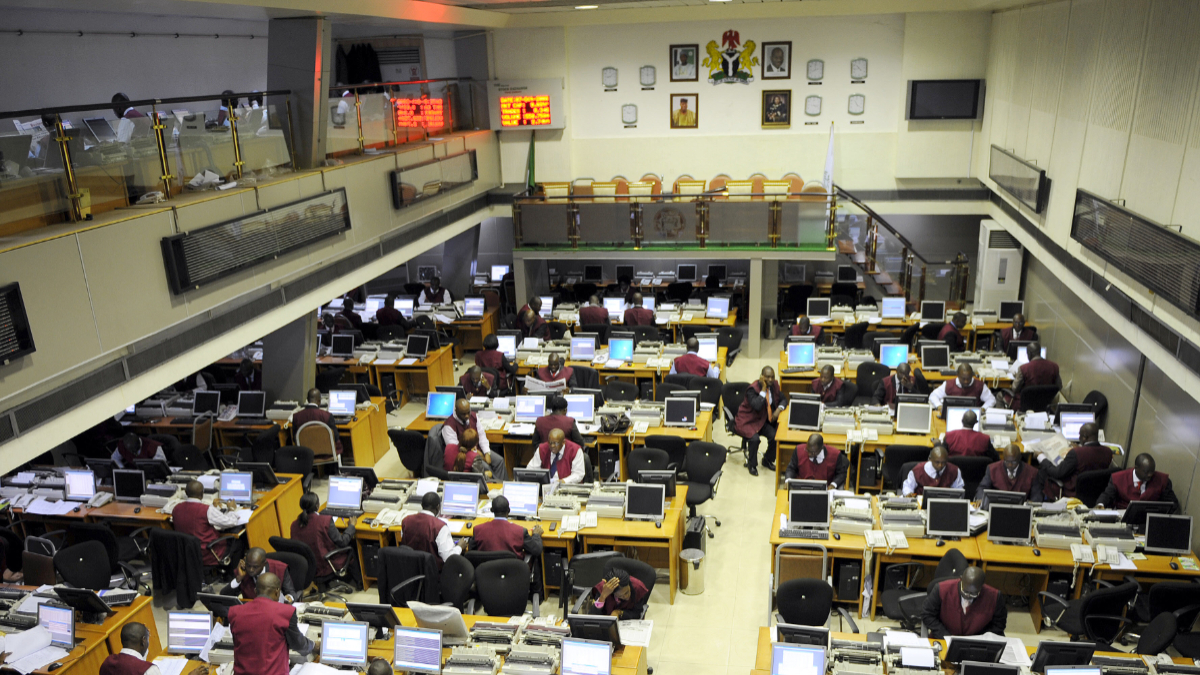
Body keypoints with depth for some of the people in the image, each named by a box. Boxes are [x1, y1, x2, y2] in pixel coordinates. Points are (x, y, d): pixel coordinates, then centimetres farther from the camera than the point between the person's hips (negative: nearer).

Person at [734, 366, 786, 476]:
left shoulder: (774, 385, 2)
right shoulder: (752, 389, -20)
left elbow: (783, 399, 12)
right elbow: (757, 406, -33)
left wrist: (779, 409, -9)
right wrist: (763, 389, -29)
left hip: (763, 420, 6)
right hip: (747, 421, -6)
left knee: (775, 435, -20)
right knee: (755, 438, -32)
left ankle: (767, 460, 8)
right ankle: (752, 465, -5)